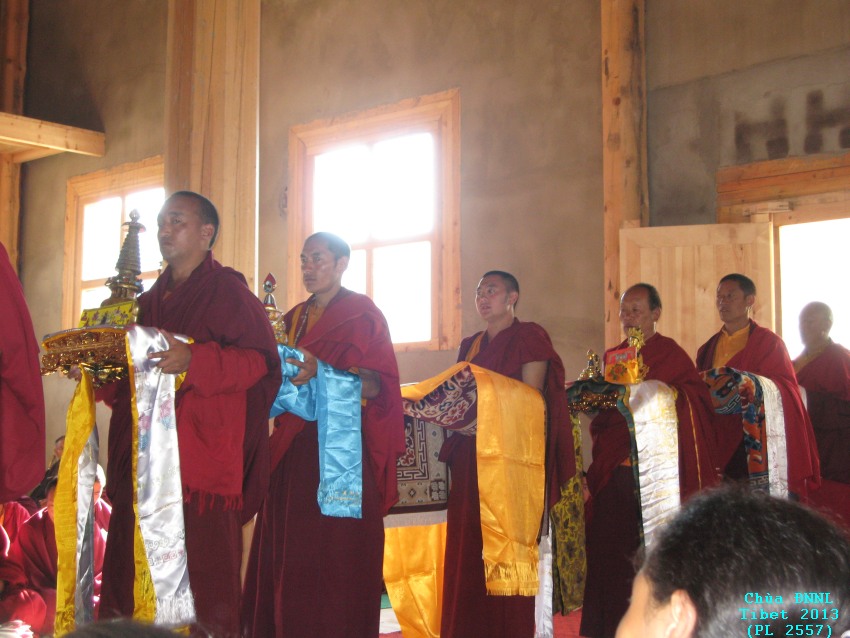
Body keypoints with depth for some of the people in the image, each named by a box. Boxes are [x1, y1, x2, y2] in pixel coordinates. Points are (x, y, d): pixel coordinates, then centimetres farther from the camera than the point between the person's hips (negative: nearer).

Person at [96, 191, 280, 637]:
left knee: (199, 569, -8)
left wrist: (192, 360, -23)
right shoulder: (151, 301, 21)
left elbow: (259, 359, -11)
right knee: (133, 571, 5)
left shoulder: (227, 290, -1)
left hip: (201, 453, -7)